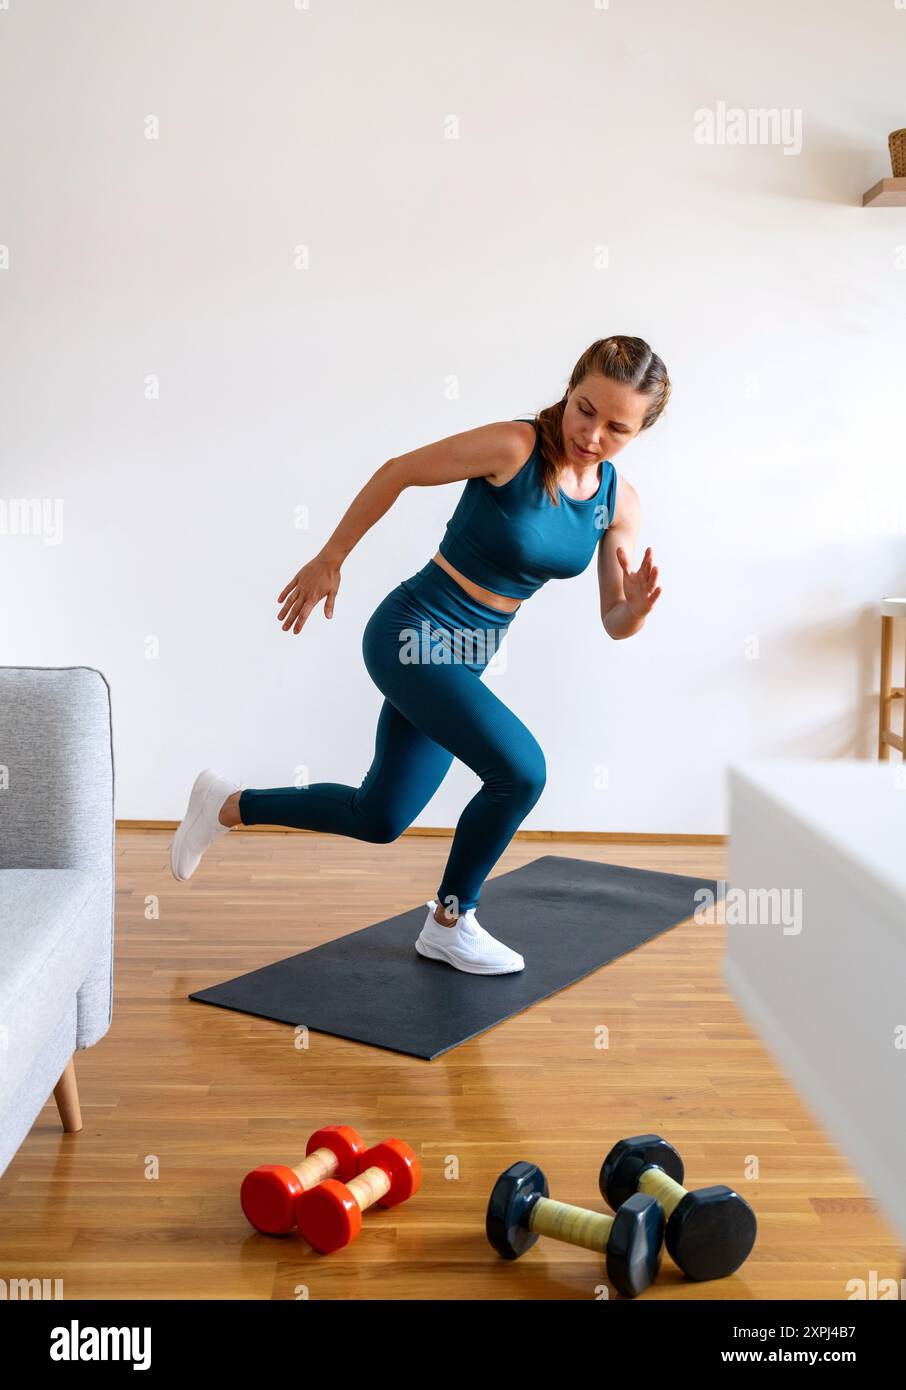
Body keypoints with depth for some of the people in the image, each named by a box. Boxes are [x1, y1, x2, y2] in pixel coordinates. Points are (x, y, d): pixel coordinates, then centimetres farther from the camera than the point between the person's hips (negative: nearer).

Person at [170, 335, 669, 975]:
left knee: (377, 819, 14)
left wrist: (638, 607, -22)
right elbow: (397, 472, -8)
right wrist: (329, 559, -3)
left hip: (464, 657, 7)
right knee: (519, 768, -23)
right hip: (413, 633, -7)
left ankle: (227, 805, 36)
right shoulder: (513, 446, -20)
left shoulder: (619, 502, -2)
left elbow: (614, 624, 1)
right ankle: (450, 924, 2)